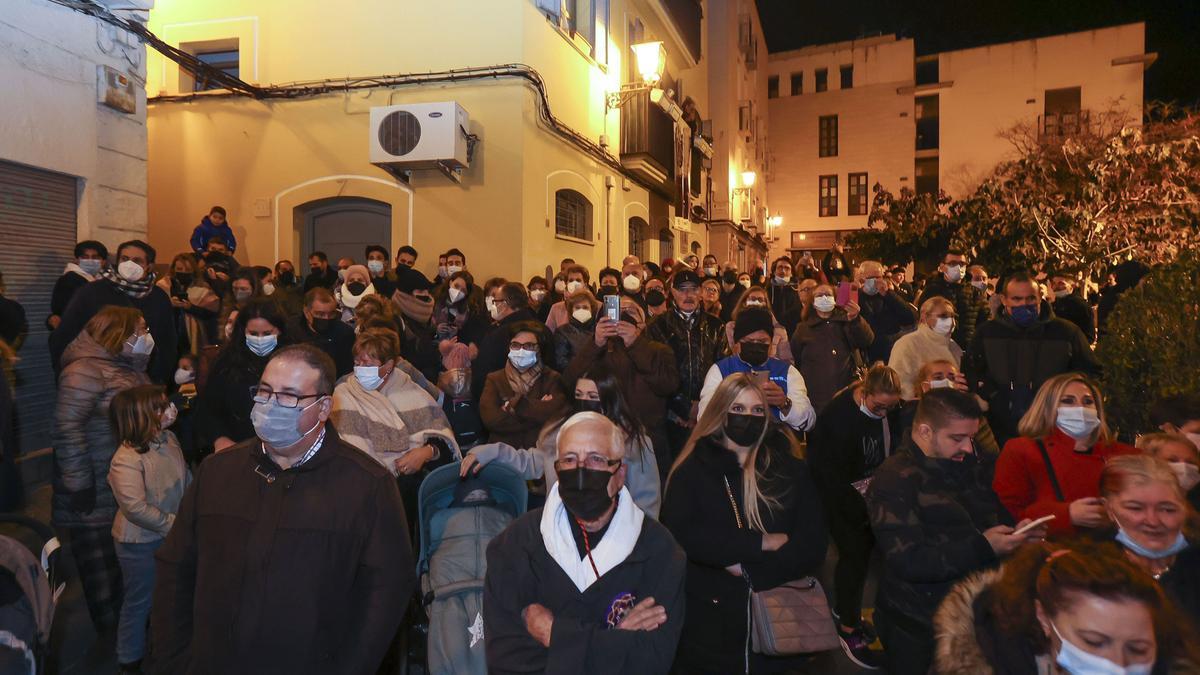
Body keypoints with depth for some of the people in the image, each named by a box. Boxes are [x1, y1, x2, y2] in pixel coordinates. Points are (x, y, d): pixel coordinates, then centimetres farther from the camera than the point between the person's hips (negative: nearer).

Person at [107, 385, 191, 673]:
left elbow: (186, 478, 8)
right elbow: (136, 509, -31)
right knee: (139, 602, 12)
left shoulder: (169, 439, -6)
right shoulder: (126, 460, -28)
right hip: (140, 544, -7)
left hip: (171, 536, 7)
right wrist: (176, 524, -25)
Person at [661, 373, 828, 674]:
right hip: (709, 619, -1)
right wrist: (761, 543, -17)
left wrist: (746, 568, -16)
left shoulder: (791, 470, 3)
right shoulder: (693, 470, -3)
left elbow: (812, 545, -5)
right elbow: (678, 535, -18)